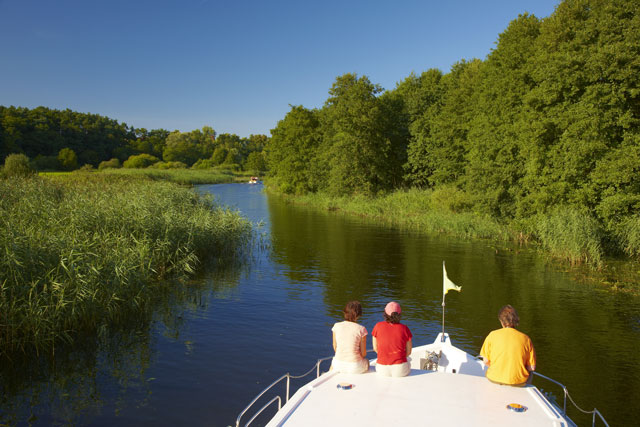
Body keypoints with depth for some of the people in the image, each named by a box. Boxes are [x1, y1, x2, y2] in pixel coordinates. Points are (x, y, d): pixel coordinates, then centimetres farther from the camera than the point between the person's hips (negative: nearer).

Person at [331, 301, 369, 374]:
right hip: (355, 367, -2)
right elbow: (363, 353, -5)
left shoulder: (336, 326, -6)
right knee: (366, 360, 35)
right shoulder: (361, 329, -13)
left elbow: (335, 348, 6)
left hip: (338, 365, 2)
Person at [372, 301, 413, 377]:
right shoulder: (404, 328, -4)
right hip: (400, 371, -1)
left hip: (382, 370, 1)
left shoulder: (378, 326, -3)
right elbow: (408, 352, 4)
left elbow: (375, 348, 6)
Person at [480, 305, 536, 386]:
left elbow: (486, 361, -4)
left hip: (494, 379, 0)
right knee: (530, 372, 31)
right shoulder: (525, 339, -6)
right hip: (518, 382, 0)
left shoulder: (492, 335, -7)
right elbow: (532, 367, -2)